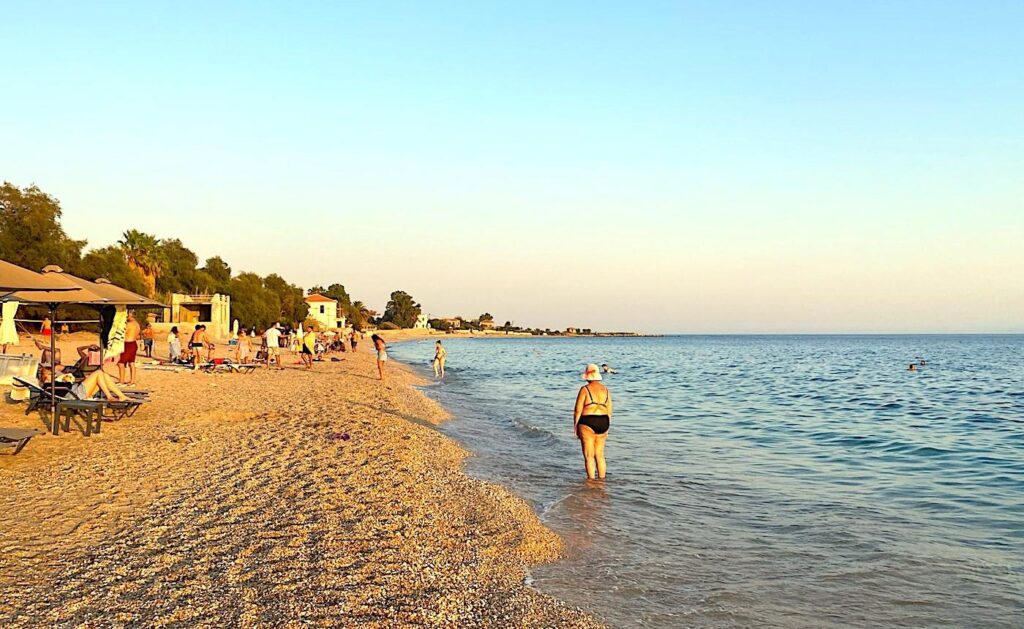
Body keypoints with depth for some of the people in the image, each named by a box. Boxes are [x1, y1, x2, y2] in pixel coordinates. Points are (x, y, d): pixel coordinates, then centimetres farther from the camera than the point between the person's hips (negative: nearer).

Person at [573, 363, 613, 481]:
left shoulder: (585, 389, -9)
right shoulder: (606, 390, 7)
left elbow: (578, 410, -9)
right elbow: (609, 411, 10)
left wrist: (575, 427, -1)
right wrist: (606, 428, 18)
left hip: (587, 423, -5)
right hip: (603, 423, 5)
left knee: (589, 455, 2)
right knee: (600, 454, 15)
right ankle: (602, 479, 18)